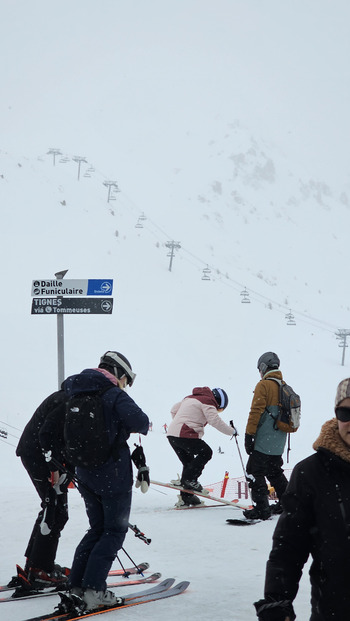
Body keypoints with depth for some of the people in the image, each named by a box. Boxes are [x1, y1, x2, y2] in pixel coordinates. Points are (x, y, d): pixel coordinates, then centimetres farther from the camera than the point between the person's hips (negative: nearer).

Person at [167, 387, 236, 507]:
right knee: (206, 452, 3)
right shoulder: (207, 402, -2)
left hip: (172, 434, 9)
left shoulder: (191, 398, 25)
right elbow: (215, 421, -10)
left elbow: (174, 409, 32)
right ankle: (188, 479, -7)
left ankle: (185, 497, 16)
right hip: (186, 435, -9)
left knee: (189, 463, 16)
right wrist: (232, 431, 1)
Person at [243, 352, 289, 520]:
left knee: (255, 472, -4)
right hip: (279, 442, 8)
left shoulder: (264, 385, -11)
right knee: (274, 472, 21)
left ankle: (261, 509, -8)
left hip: (264, 440, -8)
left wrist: (249, 435, -15)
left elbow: (256, 412, -16)